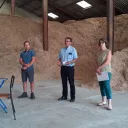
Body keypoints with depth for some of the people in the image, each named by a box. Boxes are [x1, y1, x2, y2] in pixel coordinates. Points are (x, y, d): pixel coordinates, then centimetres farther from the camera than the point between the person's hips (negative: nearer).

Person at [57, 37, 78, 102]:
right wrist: (59, 62, -6)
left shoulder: (73, 49, -3)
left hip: (70, 67, -5)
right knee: (64, 83, 12)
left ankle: (73, 97, 10)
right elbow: (60, 58, 16)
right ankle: (64, 96, 23)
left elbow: (75, 59, -8)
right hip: (63, 67, 5)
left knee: (71, 83, 1)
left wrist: (69, 62, -24)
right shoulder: (62, 50, 10)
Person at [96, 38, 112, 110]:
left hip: (106, 72, -7)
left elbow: (107, 62, -16)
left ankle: (110, 104, -12)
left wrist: (99, 68, -14)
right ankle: (104, 101, 22)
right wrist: (98, 69, -9)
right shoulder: (100, 52, 13)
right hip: (100, 72, 7)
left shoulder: (108, 51, -6)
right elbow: (98, 62, 9)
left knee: (107, 86, -12)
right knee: (102, 87, 11)